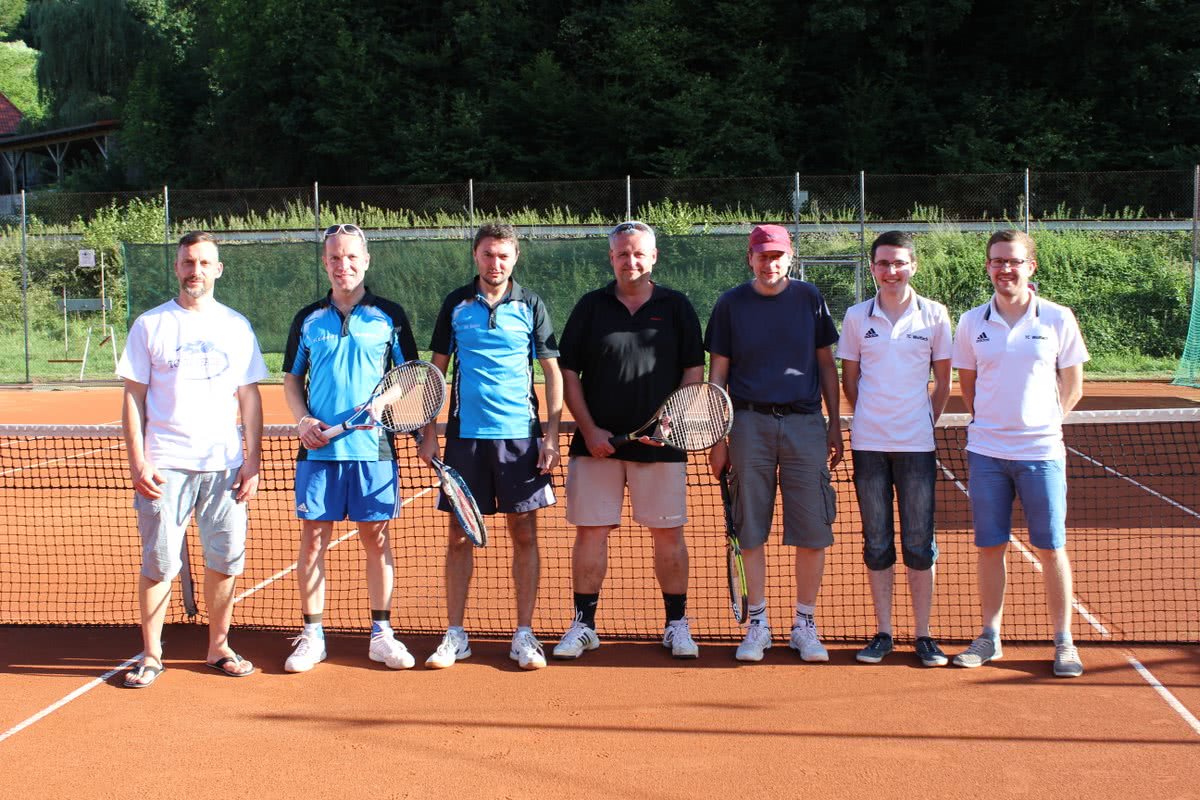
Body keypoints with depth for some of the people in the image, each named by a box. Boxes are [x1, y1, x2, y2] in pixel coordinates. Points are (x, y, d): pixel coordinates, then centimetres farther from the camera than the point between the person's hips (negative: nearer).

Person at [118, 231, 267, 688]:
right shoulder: (150, 325, 4)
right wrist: (137, 462, -6)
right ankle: (151, 654, 11)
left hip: (224, 465, 2)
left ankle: (218, 647, 18)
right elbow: (133, 398, 3)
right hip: (164, 465, -2)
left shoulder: (237, 327, 10)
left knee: (225, 560, 3)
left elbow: (250, 398, 10)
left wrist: (253, 461, 2)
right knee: (159, 562, -1)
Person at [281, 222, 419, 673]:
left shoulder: (389, 316, 4)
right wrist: (303, 420, -4)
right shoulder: (308, 320, 9)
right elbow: (292, 379, 14)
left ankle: (381, 634, 14)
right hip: (318, 449, 1)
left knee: (376, 538, 5)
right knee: (312, 539, 3)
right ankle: (312, 636, 13)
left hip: (374, 449, -1)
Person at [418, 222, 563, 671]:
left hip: (521, 435, -1)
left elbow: (553, 373, 5)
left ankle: (524, 635, 10)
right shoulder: (455, 305, 6)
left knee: (524, 533, 2)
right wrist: (429, 432, 4)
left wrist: (551, 437, -3)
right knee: (459, 536, 4)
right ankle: (455, 635, 14)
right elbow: (437, 370, 11)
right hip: (465, 433, 1)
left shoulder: (531, 307, 3)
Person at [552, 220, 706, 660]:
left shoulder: (676, 307, 5)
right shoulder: (590, 306, 6)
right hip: (597, 440, 1)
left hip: (660, 443, 0)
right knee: (590, 532, 3)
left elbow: (693, 369, 4)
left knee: (669, 534, 4)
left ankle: (677, 625, 15)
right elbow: (569, 372, 5)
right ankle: (583, 626, 13)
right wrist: (590, 429, -6)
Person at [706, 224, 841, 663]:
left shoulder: (809, 298, 7)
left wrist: (835, 423, 7)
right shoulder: (731, 305, 5)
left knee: (812, 531, -1)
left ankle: (805, 624, 12)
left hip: (805, 422, 1)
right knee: (751, 530, 2)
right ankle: (757, 624, 13)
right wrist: (716, 438, 2)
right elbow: (717, 372, 7)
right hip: (750, 423, 0)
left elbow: (826, 364, 12)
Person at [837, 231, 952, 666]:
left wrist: (927, 420, 2)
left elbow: (943, 381, 7)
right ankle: (883, 633, 14)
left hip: (917, 445, -1)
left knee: (919, 543, 2)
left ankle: (923, 635, 10)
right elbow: (849, 379, 11)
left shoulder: (934, 315, 1)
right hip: (868, 443, 1)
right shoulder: (857, 316, 4)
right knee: (877, 543, 6)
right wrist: (869, 418, 6)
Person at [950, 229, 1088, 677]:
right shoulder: (972, 322, 5)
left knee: (1051, 548, 1)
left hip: (1041, 450, -2)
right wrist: (988, 422, 5)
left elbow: (1073, 384, 6)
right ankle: (990, 637, 17)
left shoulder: (1058, 319, -1)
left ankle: (1064, 643, 11)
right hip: (986, 452, 2)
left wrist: (1046, 422, 0)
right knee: (989, 547, 6)